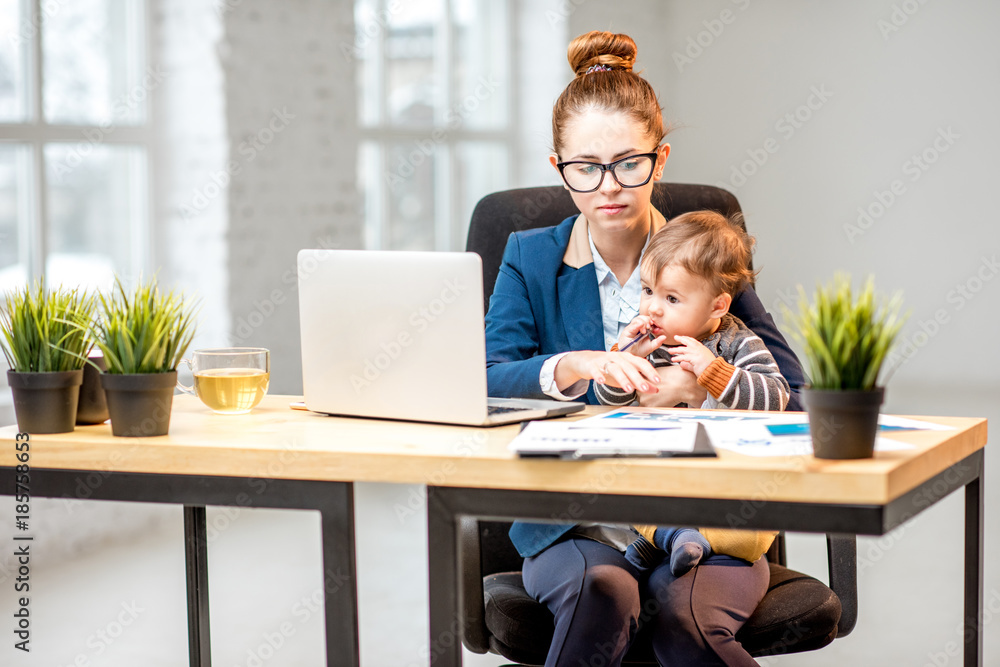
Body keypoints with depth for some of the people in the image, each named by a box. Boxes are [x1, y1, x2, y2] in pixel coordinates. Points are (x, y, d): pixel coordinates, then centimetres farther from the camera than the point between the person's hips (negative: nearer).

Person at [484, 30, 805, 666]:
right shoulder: (530, 258, 9)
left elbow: (789, 390, 0)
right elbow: (488, 386, -7)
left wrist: (704, 387, -19)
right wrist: (572, 367, -26)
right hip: (574, 527, 0)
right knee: (600, 591, -34)